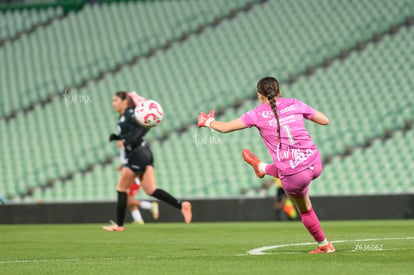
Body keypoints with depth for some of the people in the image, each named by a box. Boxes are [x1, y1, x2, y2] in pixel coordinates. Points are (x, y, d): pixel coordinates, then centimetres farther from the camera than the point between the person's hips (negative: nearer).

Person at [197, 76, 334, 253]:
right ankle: (263, 168, 61)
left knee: (305, 211, 23)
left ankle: (324, 245, 34)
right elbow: (325, 120, 13)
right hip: (315, 165, 2)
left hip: (294, 177, -2)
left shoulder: (258, 114, -2)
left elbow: (225, 127, 5)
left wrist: (208, 122, 25)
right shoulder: (294, 104, 5)